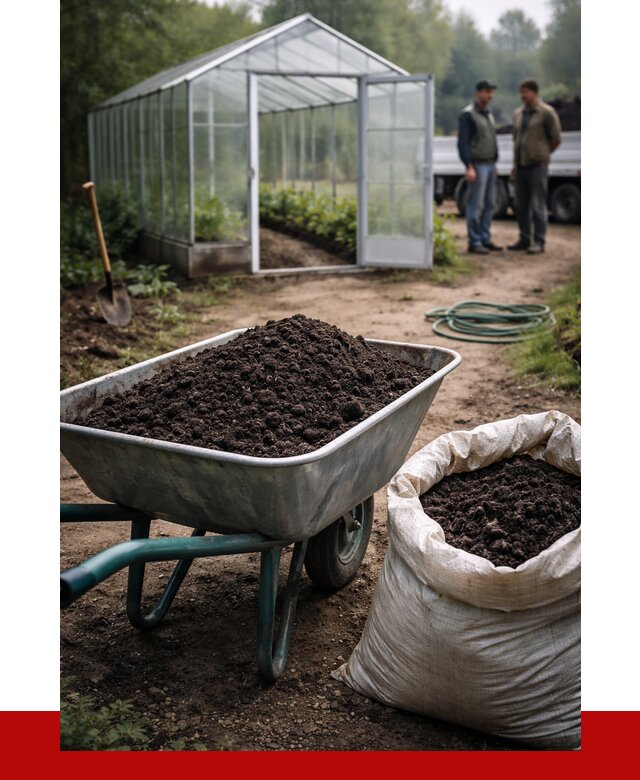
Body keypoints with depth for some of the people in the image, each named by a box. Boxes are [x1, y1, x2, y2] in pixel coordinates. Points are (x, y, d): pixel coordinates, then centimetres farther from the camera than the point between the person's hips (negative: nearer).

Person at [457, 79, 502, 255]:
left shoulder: (488, 114, 17)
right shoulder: (468, 114, -9)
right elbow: (463, 143, -15)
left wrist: (494, 164, 20)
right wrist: (469, 167, -21)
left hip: (490, 165, 8)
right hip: (477, 165, -8)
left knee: (489, 204, 8)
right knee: (476, 205, -7)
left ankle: (485, 239, 14)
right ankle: (474, 242, -3)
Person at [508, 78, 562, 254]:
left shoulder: (546, 112, -5)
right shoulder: (518, 113, 14)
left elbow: (556, 139, -2)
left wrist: (542, 155, 7)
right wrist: (515, 164, 16)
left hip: (537, 166, -6)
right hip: (521, 166, 6)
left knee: (538, 205, -5)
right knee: (521, 205, 8)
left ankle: (539, 242, -1)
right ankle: (524, 239, 17)